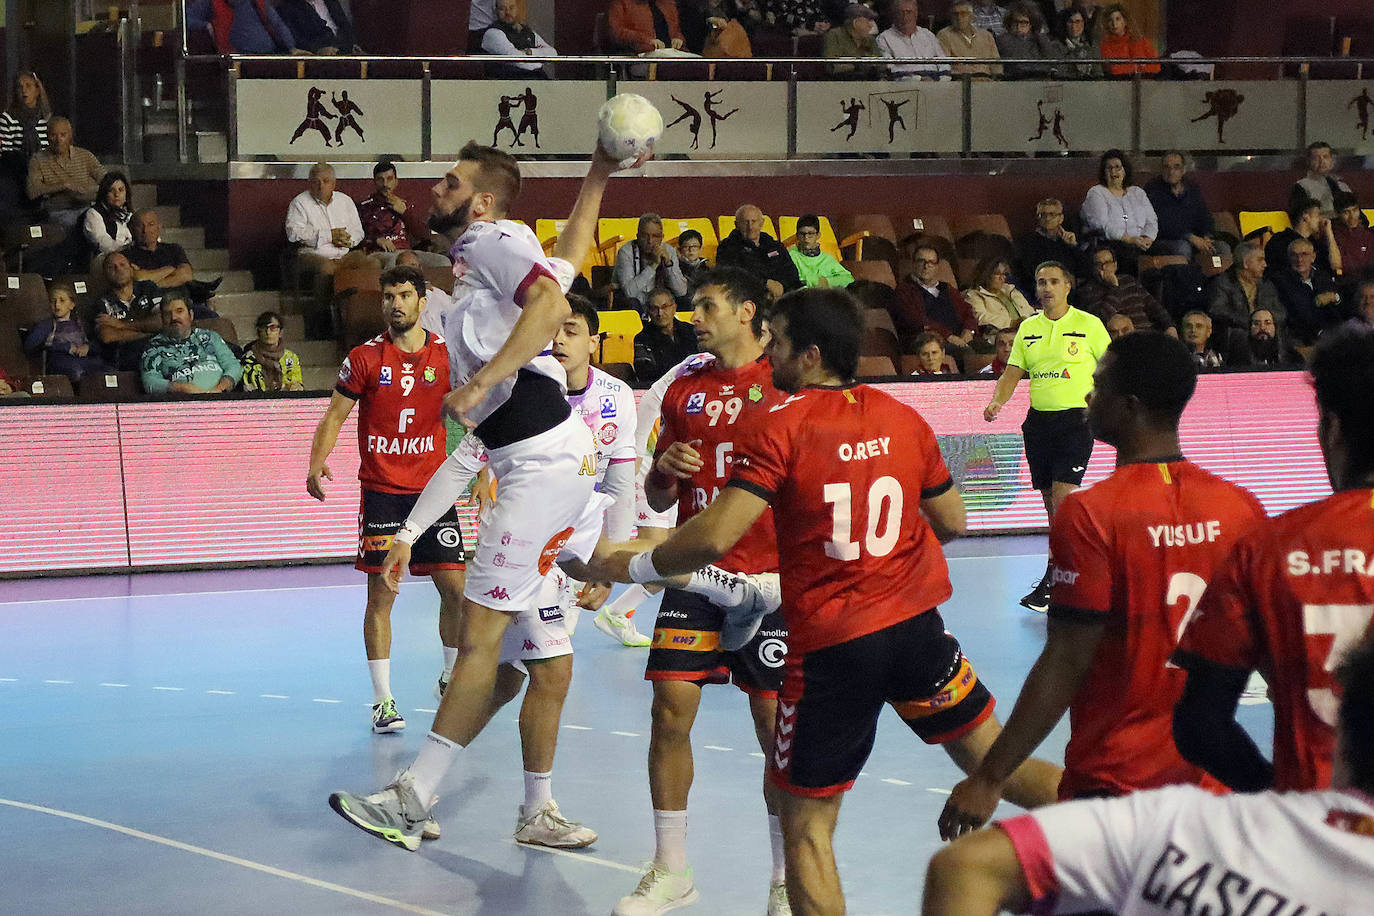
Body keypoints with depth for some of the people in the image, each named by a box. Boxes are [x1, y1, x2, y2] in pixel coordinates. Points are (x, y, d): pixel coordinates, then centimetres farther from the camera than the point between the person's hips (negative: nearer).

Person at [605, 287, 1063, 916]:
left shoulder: (778, 426, -10)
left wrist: (633, 566, -5)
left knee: (806, 827, 5)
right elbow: (951, 521, 17)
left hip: (829, 646, -5)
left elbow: (714, 536, -19)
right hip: (916, 625, 5)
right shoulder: (903, 418, 6)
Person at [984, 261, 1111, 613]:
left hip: (1076, 419, -5)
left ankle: (1052, 581, -19)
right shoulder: (1027, 328, 12)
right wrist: (997, 400, -8)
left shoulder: (1089, 325, 0)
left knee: (1062, 496, -16)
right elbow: (1013, 372, 10)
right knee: (1051, 502, 8)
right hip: (1038, 420, 5)